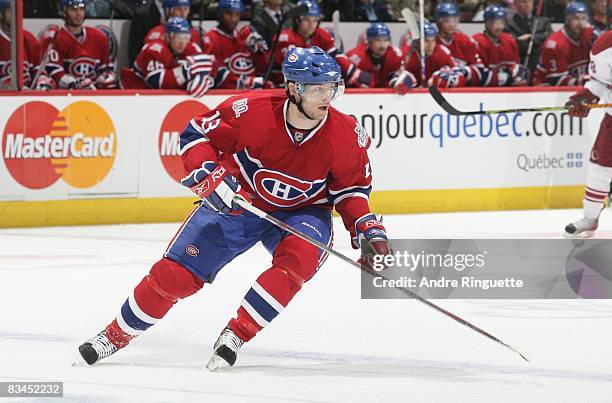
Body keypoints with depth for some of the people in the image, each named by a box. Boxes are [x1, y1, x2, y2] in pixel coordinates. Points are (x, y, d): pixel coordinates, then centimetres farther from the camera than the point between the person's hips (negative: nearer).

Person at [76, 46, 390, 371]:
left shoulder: (346, 135, -19)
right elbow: (196, 133, -12)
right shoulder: (252, 111, -26)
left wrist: (366, 227, -17)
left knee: (299, 257, -33)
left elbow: (351, 187, -2)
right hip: (237, 199, -1)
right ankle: (117, 335, 16)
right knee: (175, 273, -7)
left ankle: (236, 335, -19)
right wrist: (208, 176, -27)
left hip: (301, 211, 1)